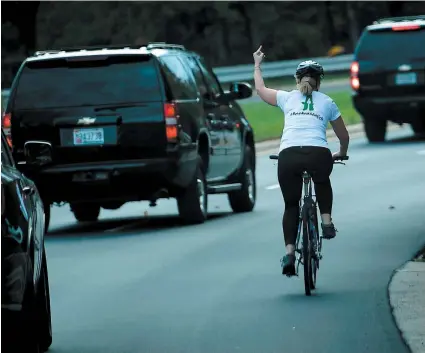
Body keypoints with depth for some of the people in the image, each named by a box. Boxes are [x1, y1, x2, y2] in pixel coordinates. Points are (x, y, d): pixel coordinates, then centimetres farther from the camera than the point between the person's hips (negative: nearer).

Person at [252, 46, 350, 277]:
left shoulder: (287, 98, 20)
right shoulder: (327, 102, 20)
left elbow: (260, 89, 38)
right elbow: (343, 136, 29)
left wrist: (257, 65, 54)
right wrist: (341, 153, 49)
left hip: (288, 155, 0)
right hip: (319, 154, 0)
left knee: (291, 205, 15)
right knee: (322, 182, 35)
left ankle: (289, 252, 2)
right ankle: (326, 220, 20)